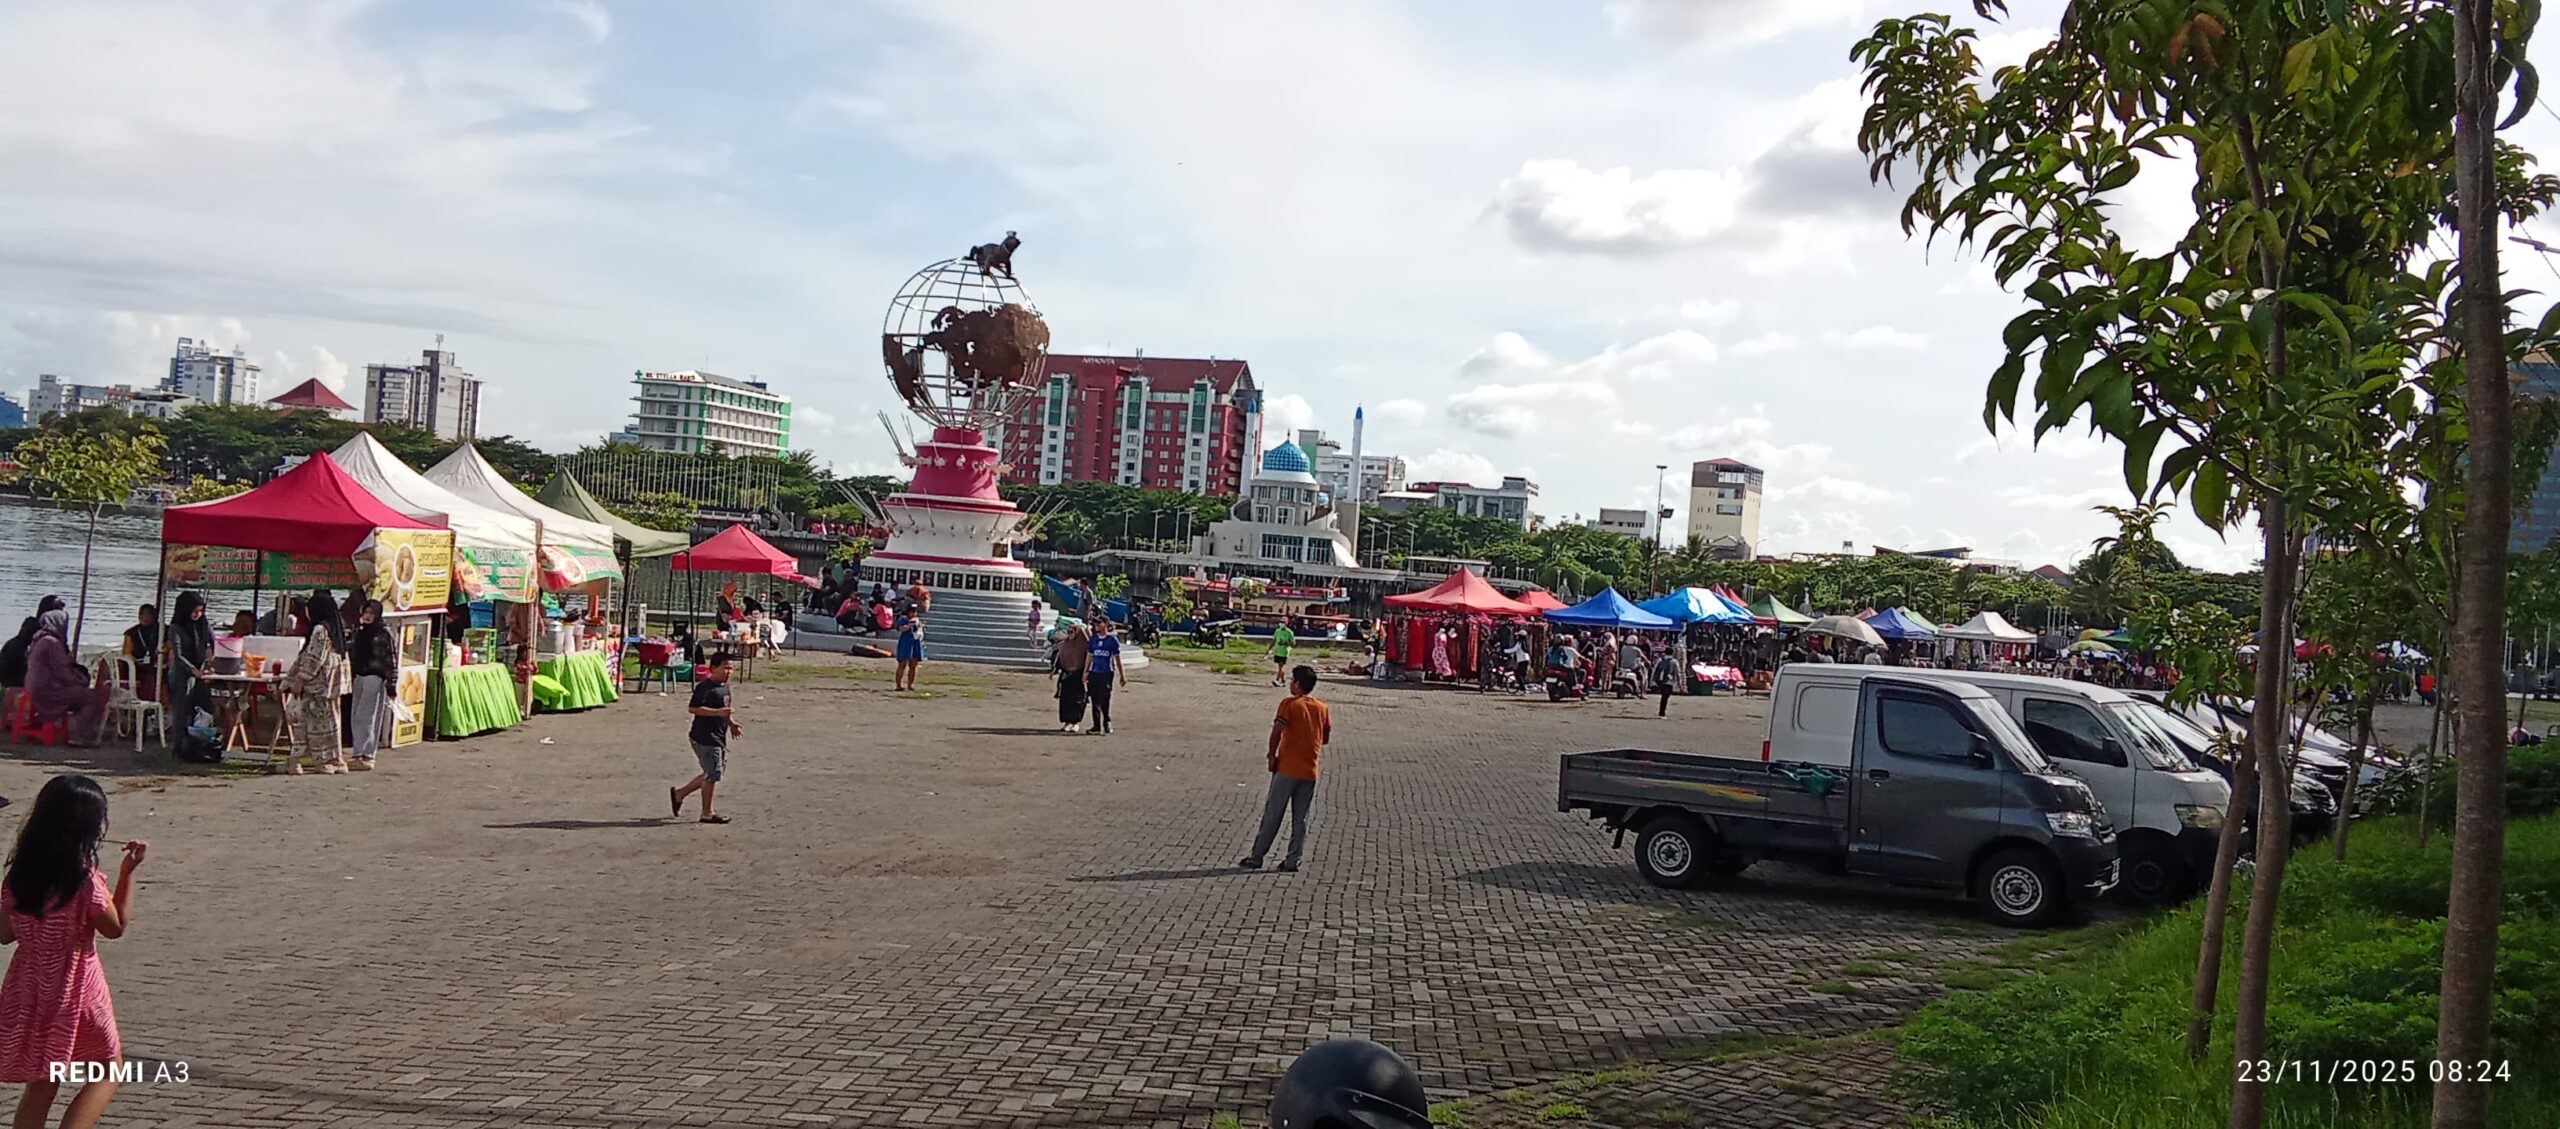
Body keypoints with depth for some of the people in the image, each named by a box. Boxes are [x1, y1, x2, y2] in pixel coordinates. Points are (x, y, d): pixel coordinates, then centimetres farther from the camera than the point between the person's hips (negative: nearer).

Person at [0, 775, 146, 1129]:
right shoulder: (85, 882, -21)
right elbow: (116, 927, -6)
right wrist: (128, 871, -8)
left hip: (29, 991, 6)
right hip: (75, 992, -6)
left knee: (41, 1081, 18)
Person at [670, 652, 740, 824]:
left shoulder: (725, 685, 12)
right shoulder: (705, 687, -16)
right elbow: (692, 708, -24)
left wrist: (731, 723, 13)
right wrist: (718, 712, -28)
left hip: (719, 737, 9)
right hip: (704, 737, -9)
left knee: (713, 773, 15)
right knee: (713, 774, -3)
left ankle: (679, 793, 29)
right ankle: (707, 813, 9)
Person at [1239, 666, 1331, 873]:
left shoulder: (1289, 704, -8)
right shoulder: (1323, 708, 7)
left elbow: (1277, 730, -19)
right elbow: (1326, 739, 12)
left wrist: (1272, 754, -7)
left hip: (1287, 769, -4)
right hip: (1310, 771, 4)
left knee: (1272, 814, 4)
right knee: (1300, 819, 9)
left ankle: (1257, 857, 9)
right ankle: (1293, 860, 8)